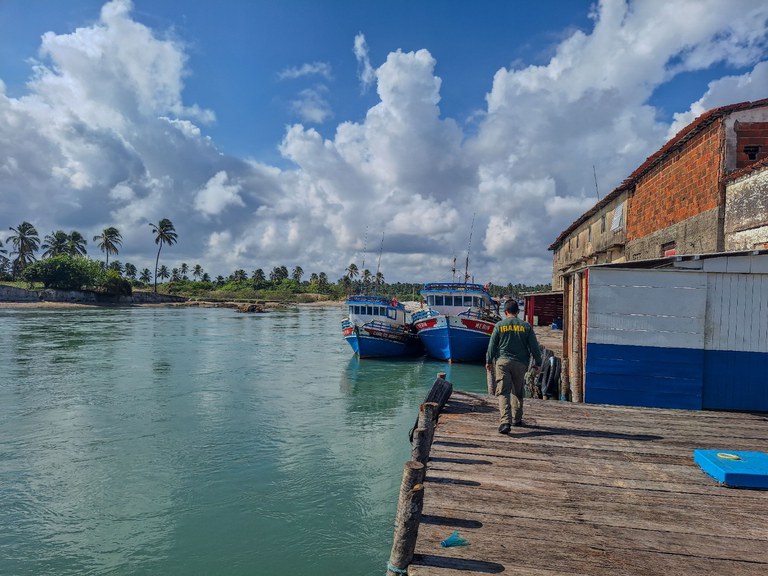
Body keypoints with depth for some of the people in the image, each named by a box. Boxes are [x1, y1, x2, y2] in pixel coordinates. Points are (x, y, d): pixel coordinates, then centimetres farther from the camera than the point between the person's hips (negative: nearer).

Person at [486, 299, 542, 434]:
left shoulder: (499, 325, 1)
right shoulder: (526, 326, 3)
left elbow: (492, 345, 3)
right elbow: (534, 346, 5)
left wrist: (489, 361, 15)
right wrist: (537, 363, 15)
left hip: (503, 362, -2)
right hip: (520, 363, 2)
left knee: (503, 393, -5)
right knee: (518, 392, 19)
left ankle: (505, 421, -19)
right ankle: (517, 419, 28)